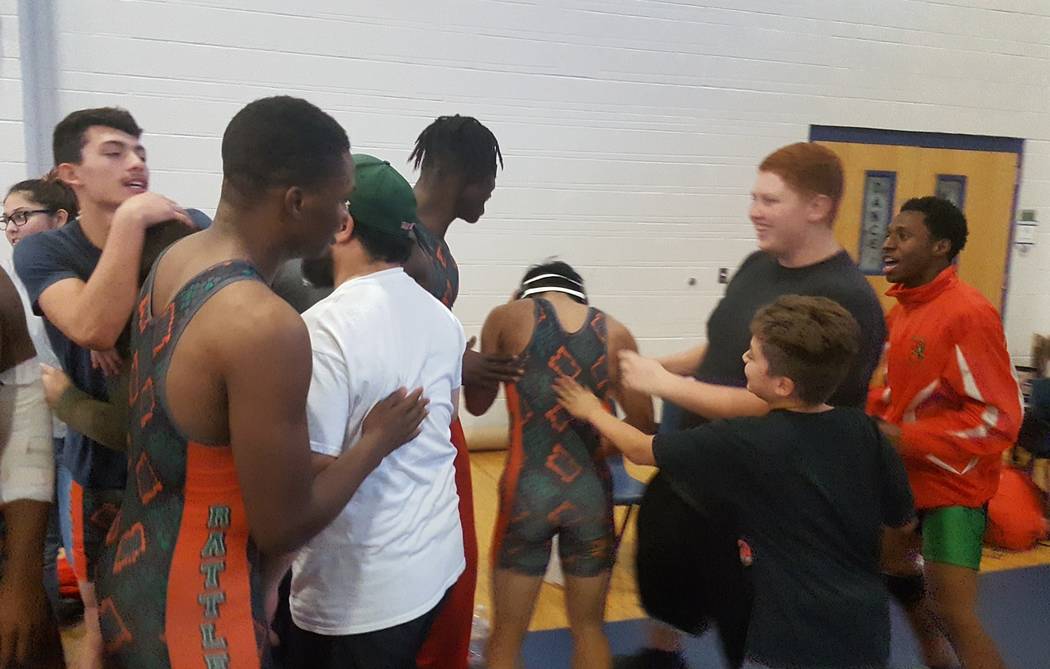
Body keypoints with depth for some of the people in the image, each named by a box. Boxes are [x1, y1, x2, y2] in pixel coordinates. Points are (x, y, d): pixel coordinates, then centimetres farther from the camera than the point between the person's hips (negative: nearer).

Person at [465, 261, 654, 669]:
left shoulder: (508, 317, 1)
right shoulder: (616, 333, 4)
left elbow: (476, 404, 10)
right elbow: (643, 424, 5)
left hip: (528, 489, -1)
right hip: (591, 491, 2)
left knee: (507, 635, 15)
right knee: (589, 628, 20)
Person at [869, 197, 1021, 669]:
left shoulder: (968, 313, -22)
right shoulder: (903, 308, 3)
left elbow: (1000, 418, -24)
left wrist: (903, 440, -27)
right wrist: (868, 413, 1)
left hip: (953, 483, -8)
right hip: (905, 476, 9)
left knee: (952, 614, -6)